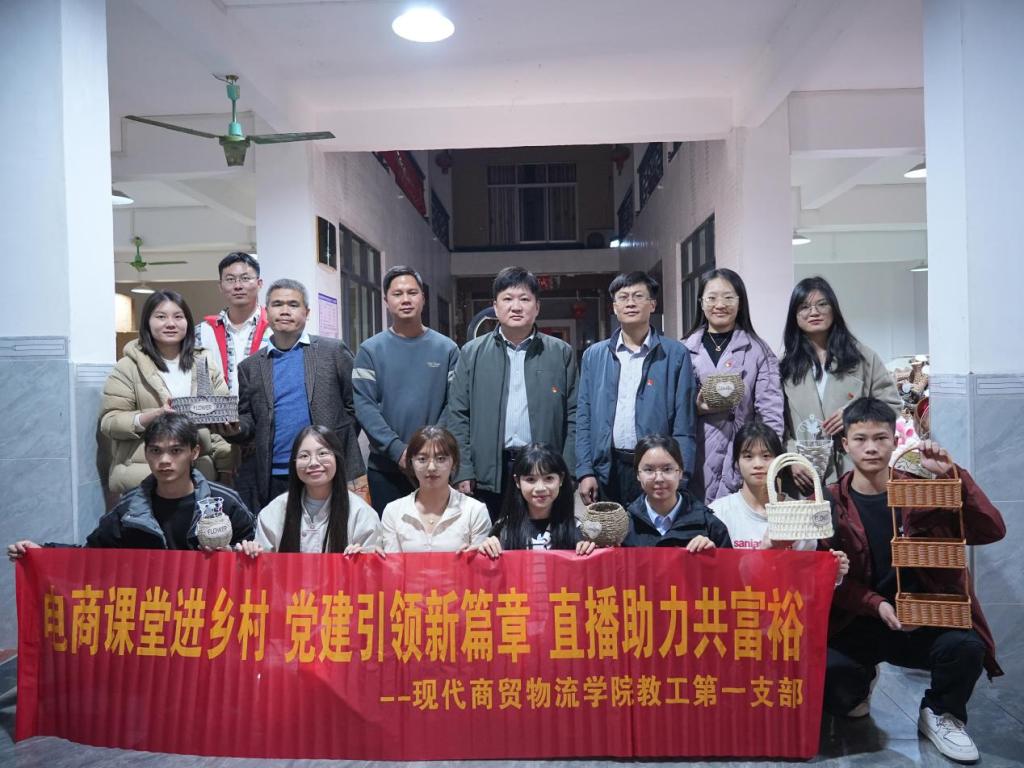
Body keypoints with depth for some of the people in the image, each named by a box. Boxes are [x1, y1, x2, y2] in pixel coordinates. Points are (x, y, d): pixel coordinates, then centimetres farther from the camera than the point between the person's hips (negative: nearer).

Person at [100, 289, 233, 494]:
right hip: (144, 477, -3)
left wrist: (226, 467, 2)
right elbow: (110, 422, -3)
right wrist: (155, 415, -18)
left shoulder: (204, 364, 12)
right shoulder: (128, 367, 1)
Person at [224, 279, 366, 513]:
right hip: (272, 480, 2)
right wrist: (235, 428, -10)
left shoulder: (333, 351, 4)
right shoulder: (250, 366, 12)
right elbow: (248, 417, 13)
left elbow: (355, 406, 4)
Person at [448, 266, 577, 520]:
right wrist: (463, 472, -3)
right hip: (489, 473, 0)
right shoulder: (472, 353, 6)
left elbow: (573, 416, 4)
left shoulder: (561, 353, 6)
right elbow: (458, 416, 4)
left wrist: (567, 473, -3)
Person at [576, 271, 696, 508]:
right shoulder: (594, 355, 8)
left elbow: (683, 423, -2)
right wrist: (585, 471, -1)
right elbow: (583, 418, 7)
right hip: (607, 469, 2)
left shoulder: (675, 354, 1)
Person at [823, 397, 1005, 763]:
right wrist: (877, 606, -22)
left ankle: (940, 715, 5)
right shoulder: (831, 503, -3)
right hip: (859, 623, -1)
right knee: (826, 669, -30)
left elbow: (992, 531, -9)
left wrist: (952, 475, -19)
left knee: (966, 647, -31)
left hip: (923, 619, 1)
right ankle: (859, 686, 12)